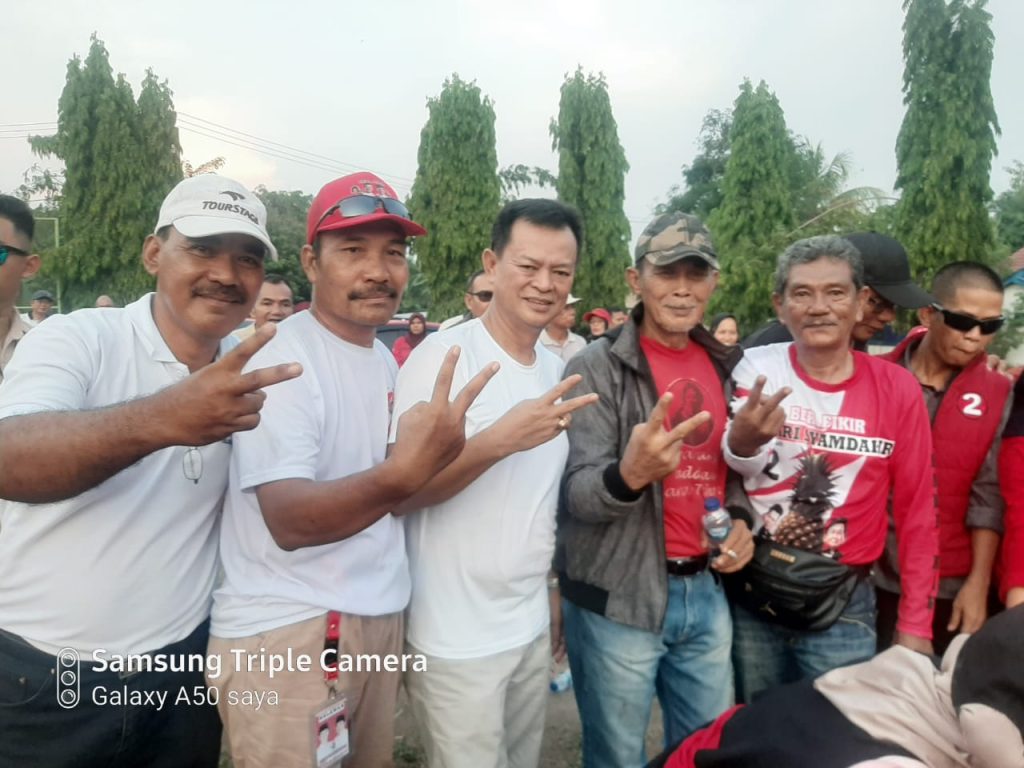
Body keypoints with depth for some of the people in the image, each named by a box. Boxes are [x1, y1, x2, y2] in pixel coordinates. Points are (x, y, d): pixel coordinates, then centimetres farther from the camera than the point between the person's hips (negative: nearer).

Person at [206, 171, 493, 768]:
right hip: (286, 631, -7)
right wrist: (403, 473, -42)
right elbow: (287, 519, -28)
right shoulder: (280, 357, -17)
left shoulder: (386, 359, 6)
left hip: (380, 618, 8)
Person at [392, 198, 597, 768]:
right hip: (457, 638, -6)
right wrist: (500, 440, -32)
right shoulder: (445, 354, -16)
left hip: (532, 624, 7)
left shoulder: (557, 368, 5)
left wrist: (552, 590, 15)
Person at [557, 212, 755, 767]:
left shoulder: (725, 367, 7)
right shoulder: (596, 368, -13)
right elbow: (577, 495, -18)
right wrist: (628, 475, -39)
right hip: (617, 601, -5)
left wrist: (742, 522, -1)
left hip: (706, 591, 6)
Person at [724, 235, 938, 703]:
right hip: (750, 596, 1)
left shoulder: (897, 389, -6)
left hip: (841, 607, 0)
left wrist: (915, 624, 3)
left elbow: (918, 510, 1)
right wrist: (741, 443, -41)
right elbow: (729, 472, -17)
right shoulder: (756, 368, -8)